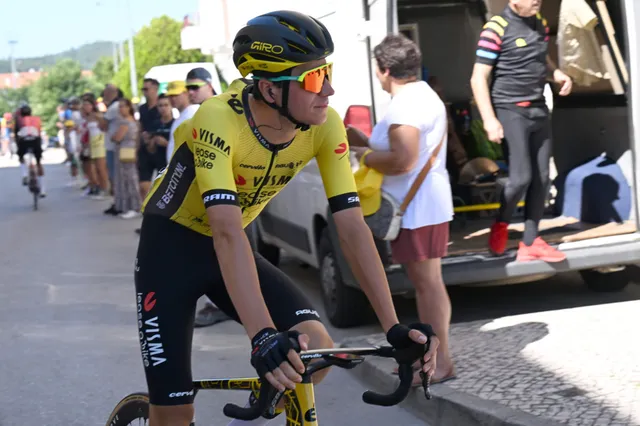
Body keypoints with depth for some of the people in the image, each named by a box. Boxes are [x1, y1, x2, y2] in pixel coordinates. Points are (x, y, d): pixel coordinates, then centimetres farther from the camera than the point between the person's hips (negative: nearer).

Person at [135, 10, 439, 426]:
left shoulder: (325, 127, -18)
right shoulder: (219, 120, -33)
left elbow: (353, 227, -18)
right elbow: (228, 234, -42)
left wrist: (394, 327, -26)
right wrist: (263, 337, -52)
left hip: (230, 248, 5)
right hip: (171, 245, -5)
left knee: (316, 349, -17)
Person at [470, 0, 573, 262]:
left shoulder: (540, 23, 8)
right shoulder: (496, 29, -13)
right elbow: (478, 79, -13)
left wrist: (558, 74, 4)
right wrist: (489, 119, -19)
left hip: (539, 110, 7)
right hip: (511, 111, -7)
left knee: (542, 178, 6)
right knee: (522, 177, -11)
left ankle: (530, 243, 15)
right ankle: (500, 226, 16)